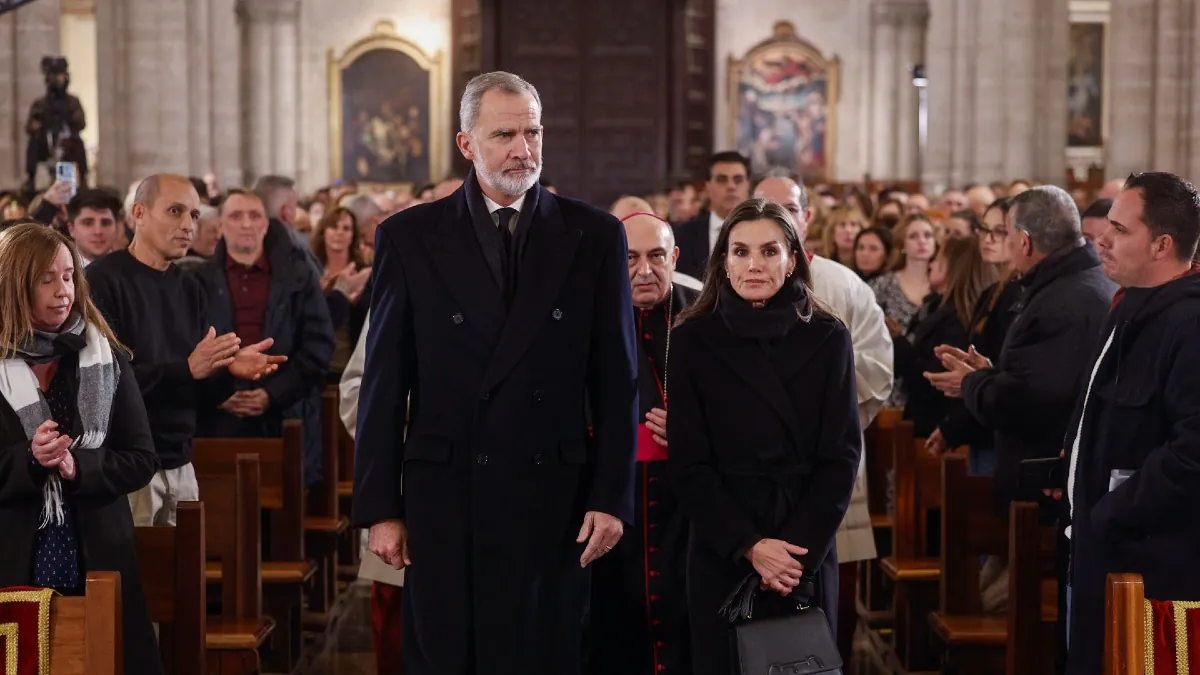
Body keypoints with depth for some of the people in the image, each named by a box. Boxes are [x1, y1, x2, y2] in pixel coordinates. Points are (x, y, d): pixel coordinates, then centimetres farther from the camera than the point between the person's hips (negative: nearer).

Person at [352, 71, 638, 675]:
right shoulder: (409, 238, 3)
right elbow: (384, 384, 3)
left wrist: (611, 497, -1)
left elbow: (617, 381, 4)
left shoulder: (596, 237, 4)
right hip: (443, 495, 0)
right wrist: (379, 507, 0)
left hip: (552, 496, 0)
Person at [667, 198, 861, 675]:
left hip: (808, 549, 1)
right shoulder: (693, 340, -2)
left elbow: (841, 456, -1)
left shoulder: (827, 338, 1)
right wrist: (749, 545, -14)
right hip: (721, 550, -1)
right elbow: (689, 464, -4)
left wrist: (801, 549, -12)